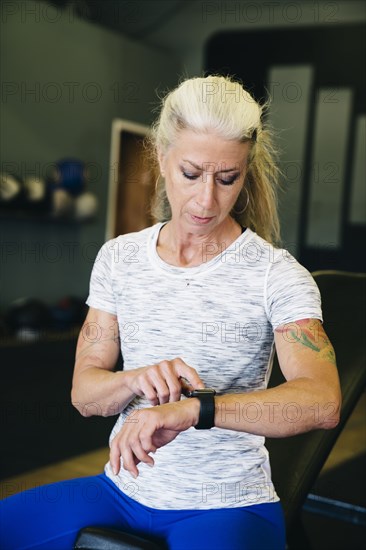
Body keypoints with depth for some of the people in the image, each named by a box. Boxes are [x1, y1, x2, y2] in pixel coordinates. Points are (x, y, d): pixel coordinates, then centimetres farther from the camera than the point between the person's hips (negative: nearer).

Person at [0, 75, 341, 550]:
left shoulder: (276, 275, -9)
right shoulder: (119, 258, 4)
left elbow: (322, 402, -23)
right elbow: (84, 394, 3)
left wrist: (192, 407, -37)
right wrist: (137, 380, -20)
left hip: (227, 506, -4)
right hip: (122, 490, 4)